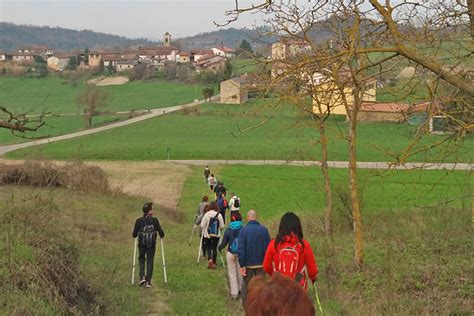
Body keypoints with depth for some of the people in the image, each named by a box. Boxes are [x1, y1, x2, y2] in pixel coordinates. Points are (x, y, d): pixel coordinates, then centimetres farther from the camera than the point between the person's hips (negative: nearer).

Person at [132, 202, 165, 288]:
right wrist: (162, 236, 17)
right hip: (152, 244, -1)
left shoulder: (139, 221, -6)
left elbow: (134, 234, -4)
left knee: (141, 259, 20)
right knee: (150, 262, 8)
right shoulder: (155, 220, -8)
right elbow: (161, 232, -6)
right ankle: (148, 282, 5)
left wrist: (135, 234, 19)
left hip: (142, 244, 1)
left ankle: (142, 277, 2)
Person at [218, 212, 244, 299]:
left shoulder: (228, 230, -8)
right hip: (241, 253, 0)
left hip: (231, 253, 0)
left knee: (232, 273, 9)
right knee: (240, 272, 18)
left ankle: (234, 293, 9)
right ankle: (240, 288, 34)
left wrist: (219, 248, 18)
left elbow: (224, 243, -3)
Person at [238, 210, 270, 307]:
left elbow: (241, 249, -12)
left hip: (248, 263, -1)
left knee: (246, 285, 14)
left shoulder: (243, 230, -11)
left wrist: (242, 265, -8)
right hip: (261, 263, 1)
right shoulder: (264, 229, -7)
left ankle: (245, 305, 19)